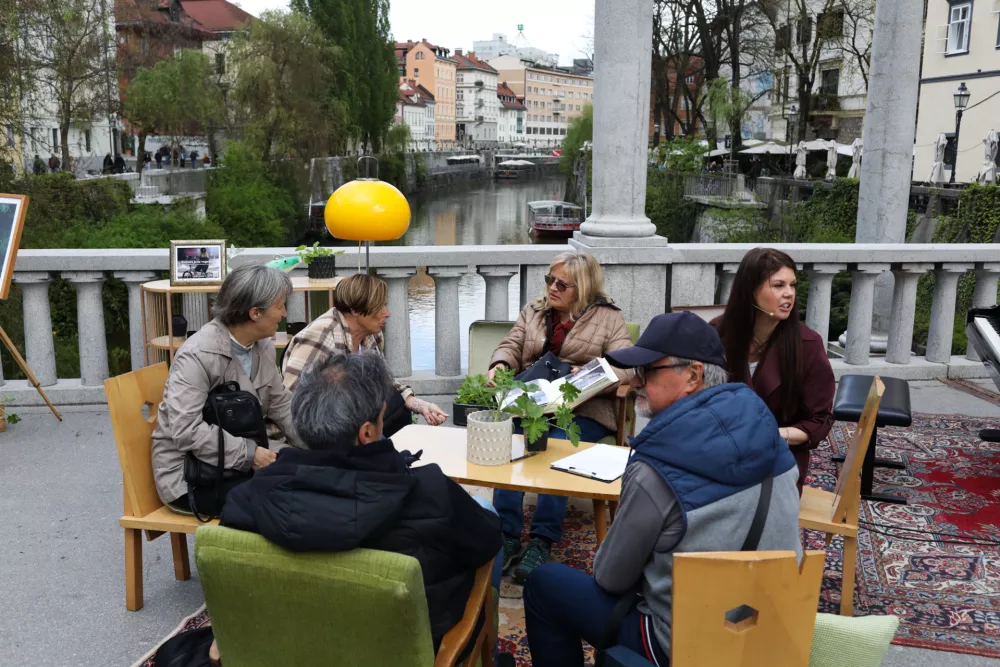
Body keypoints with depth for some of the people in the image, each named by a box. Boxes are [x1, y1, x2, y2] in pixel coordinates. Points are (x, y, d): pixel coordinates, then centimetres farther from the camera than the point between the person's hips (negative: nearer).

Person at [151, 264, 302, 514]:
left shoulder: (263, 346, 3)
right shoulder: (197, 356, -21)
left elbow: (281, 404, 8)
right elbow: (185, 430, -28)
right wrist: (249, 453, -29)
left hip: (244, 457, 8)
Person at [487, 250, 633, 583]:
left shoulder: (609, 318, 9)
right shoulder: (533, 311, 23)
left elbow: (625, 368, -2)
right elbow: (511, 346, 16)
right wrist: (499, 365, -9)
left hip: (583, 409, -3)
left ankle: (542, 543, -26)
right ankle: (508, 540, -26)